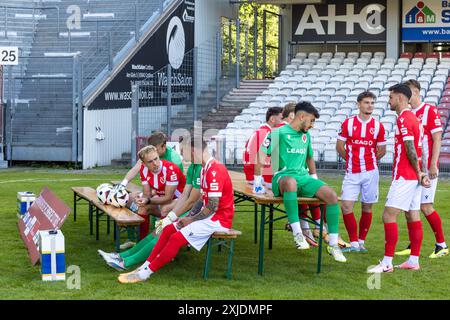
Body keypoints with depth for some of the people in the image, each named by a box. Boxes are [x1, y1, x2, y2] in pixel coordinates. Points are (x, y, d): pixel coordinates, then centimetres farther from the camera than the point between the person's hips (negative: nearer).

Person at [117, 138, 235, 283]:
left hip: (219, 219, -10)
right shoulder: (205, 169, 12)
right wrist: (188, 216, 4)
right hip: (208, 215, 10)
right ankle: (145, 266, 5)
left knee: (177, 238, -18)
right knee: (168, 230, 7)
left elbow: (213, 207, -23)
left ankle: (145, 273, -11)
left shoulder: (214, 170, -21)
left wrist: (191, 220, -12)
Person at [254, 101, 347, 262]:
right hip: (282, 177, -6)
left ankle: (333, 245, -13)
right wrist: (257, 182, -5)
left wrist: (314, 178, 30)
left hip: (303, 178, 7)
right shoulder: (279, 133, -2)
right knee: (291, 182, -45)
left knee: (331, 195, -19)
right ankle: (297, 234, -43)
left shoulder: (306, 136, 19)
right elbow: (261, 155, -4)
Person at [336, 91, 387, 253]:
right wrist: (352, 160, 11)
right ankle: (354, 243, -2)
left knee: (367, 207, 6)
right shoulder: (348, 123, 0)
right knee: (346, 206, -9)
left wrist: (369, 161, 12)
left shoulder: (378, 126, 2)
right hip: (351, 173, 0)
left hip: (370, 172, 0)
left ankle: (361, 242, 18)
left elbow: (382, 150, 11)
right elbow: (339, 146, 7)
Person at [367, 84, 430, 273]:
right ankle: (414, 261, 13)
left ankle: (387, 263, -10)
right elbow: (418, 148, 15)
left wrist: (418, 173, -10)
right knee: (413, 217, 10)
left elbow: (410, 148, -18)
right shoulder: (413, 117, 17)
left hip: (404, 177, -10)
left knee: (389, 215, -10)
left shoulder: (403, 119, -14)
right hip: (413, 176, 10)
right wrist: (422, 173, 10)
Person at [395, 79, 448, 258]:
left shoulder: (430, 111, -7)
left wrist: (433, 165, -17)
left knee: (425, 206, -8)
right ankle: (413, 246, 13)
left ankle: (442, 245, 5)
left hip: (426, 168, -7)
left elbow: (437, 139, -11)